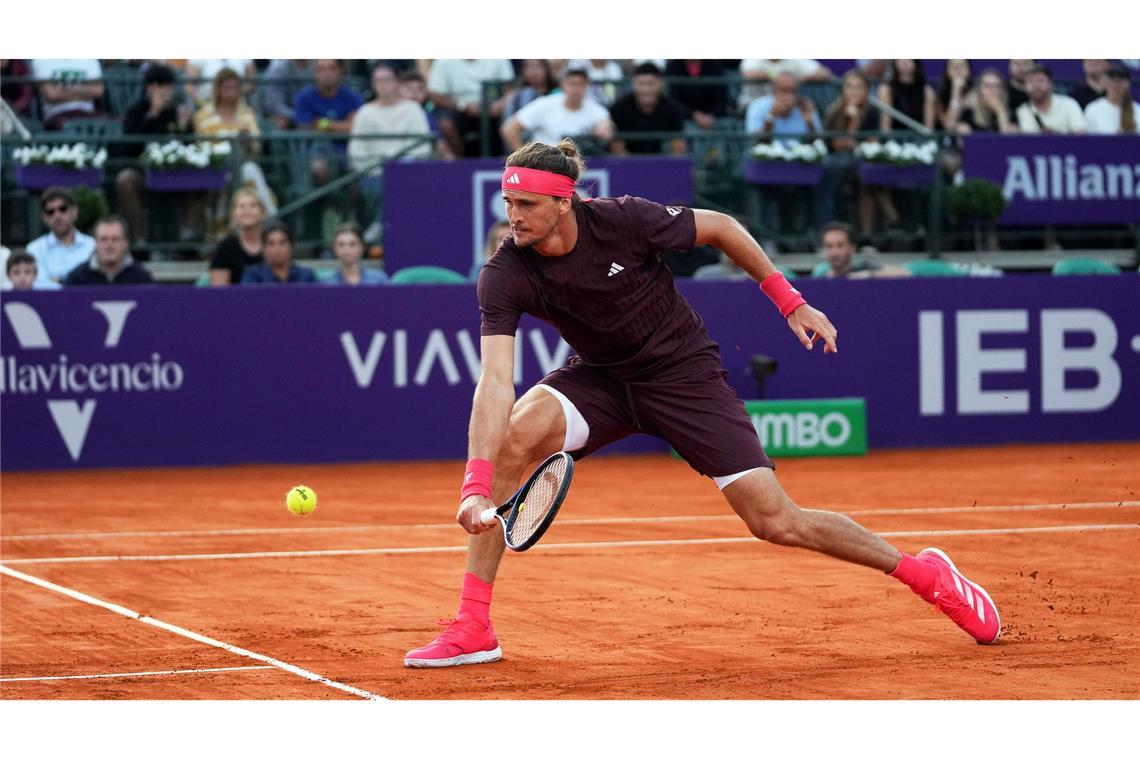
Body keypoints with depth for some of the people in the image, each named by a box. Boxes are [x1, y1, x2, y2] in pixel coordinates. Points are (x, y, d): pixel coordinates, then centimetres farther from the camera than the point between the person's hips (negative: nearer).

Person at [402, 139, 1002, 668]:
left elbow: (720, 228, -7)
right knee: (513, 433, -28)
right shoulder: (503, 278, -21)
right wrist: (477, 486, -43)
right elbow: (495, 381, -30)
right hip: (600, 378, 2)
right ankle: (472, 628, -21)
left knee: (776, 523, -11)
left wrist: (791, 302, -5)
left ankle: (922, 572, 13)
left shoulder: (625, 221, -25)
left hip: (684, 373, -2)